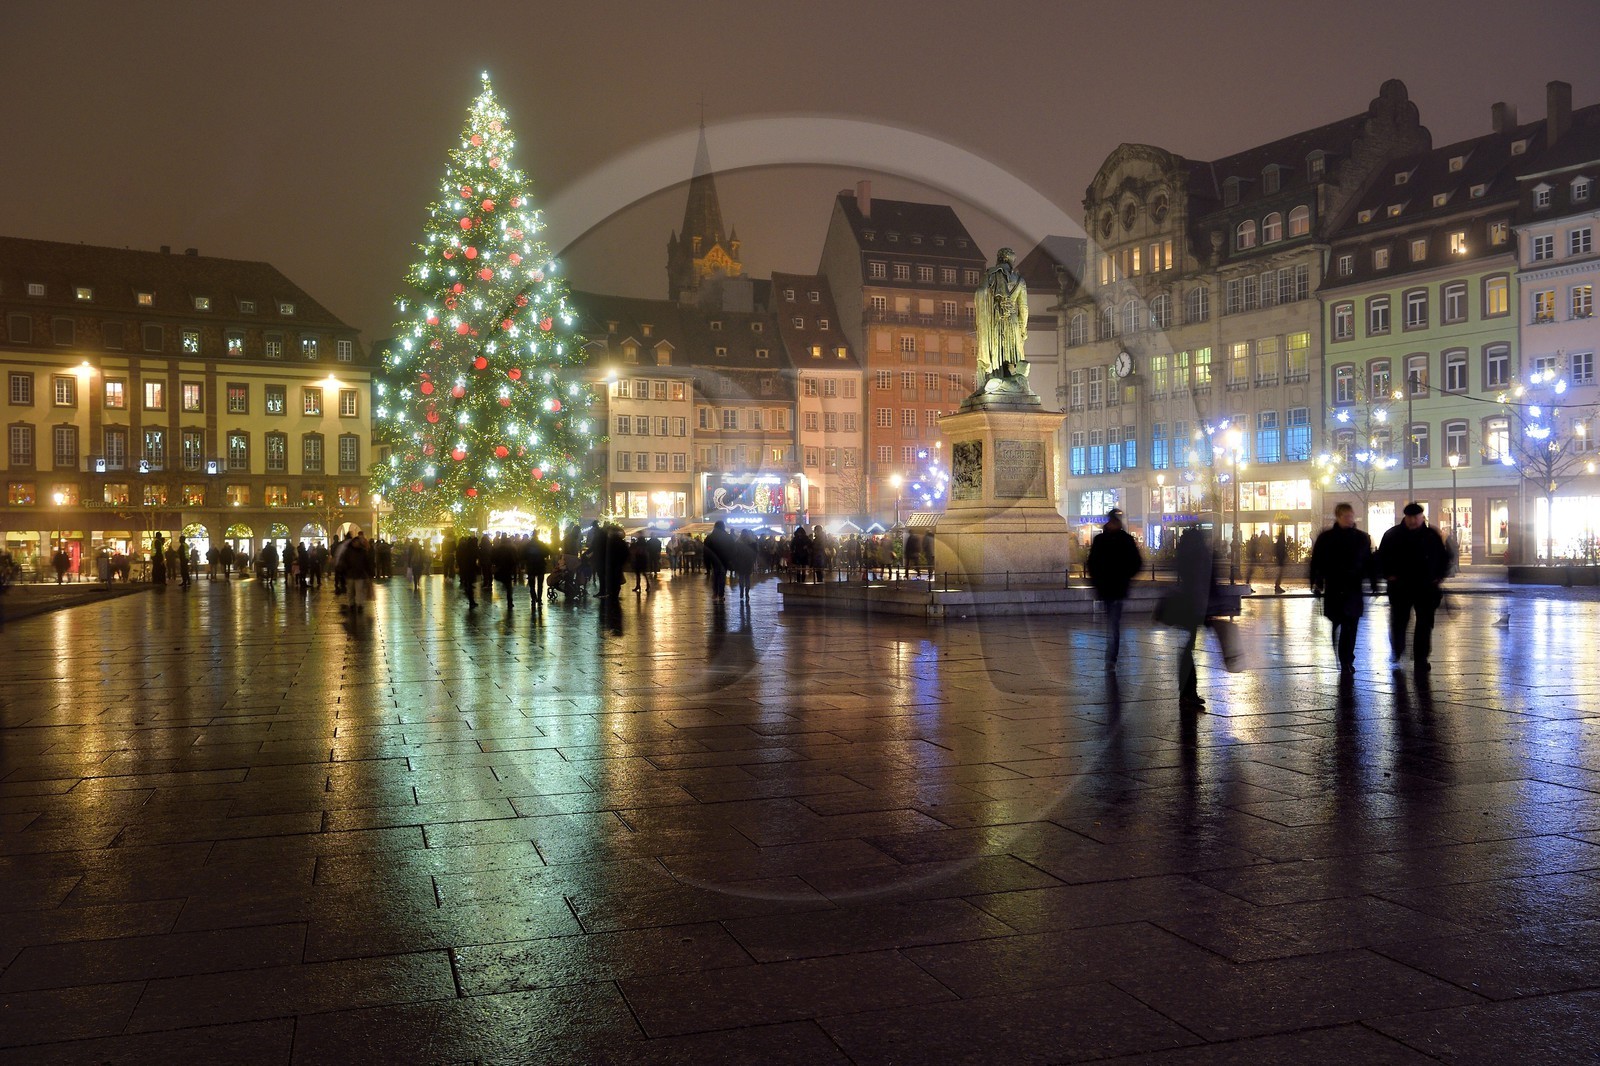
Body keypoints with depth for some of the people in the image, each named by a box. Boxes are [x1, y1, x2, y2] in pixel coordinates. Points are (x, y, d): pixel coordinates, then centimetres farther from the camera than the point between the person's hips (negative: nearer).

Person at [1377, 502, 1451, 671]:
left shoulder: (1432, 535, 3)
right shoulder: (1393, 535, 0)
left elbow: (1444, 557, 13)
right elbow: (1381, 556, 7)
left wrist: (1438, 576, 2)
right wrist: (1389, 574, -4)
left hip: (1426, 587, 1)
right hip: (1400, 586, -1)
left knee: (1424, 624, 2)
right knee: (1398, 622, 3)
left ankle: (1421, 659, 10)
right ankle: (1397, 653, 24)